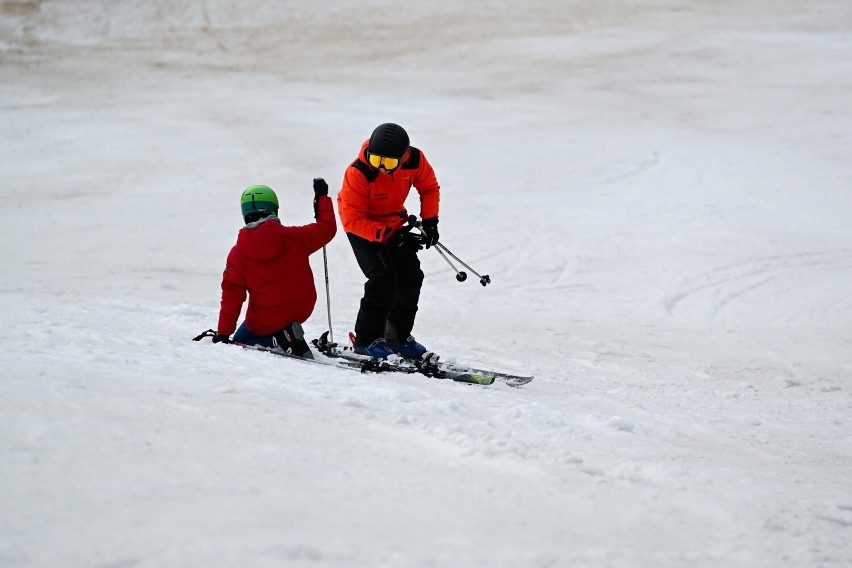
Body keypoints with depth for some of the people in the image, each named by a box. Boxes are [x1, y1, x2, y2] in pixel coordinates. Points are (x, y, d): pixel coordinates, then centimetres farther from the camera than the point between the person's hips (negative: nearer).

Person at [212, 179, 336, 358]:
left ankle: (280, 339, -9)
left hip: (266, 321, -5)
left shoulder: (237, 254, -10)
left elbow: (232, 295, -8)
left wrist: (223, 334, -2)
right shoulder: (292, 236, -10)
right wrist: (322, 197, 18)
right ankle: (287, 333, 13)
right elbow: (326, 229, 3)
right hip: (302, 310, 5)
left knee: (240, 341, 16)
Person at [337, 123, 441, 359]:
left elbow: (429, 188, 0)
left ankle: (398, 336, 16)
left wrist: (430, 220, -13)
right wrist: (389, 236, -38)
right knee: (383, 278, -20)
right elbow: (352, 220, -32)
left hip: (394, 222, 5)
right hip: (362, 225, -5)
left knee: (410, 277, 1)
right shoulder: (358, 173, -35)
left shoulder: (415, 160, -22)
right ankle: (367, 339, -11)